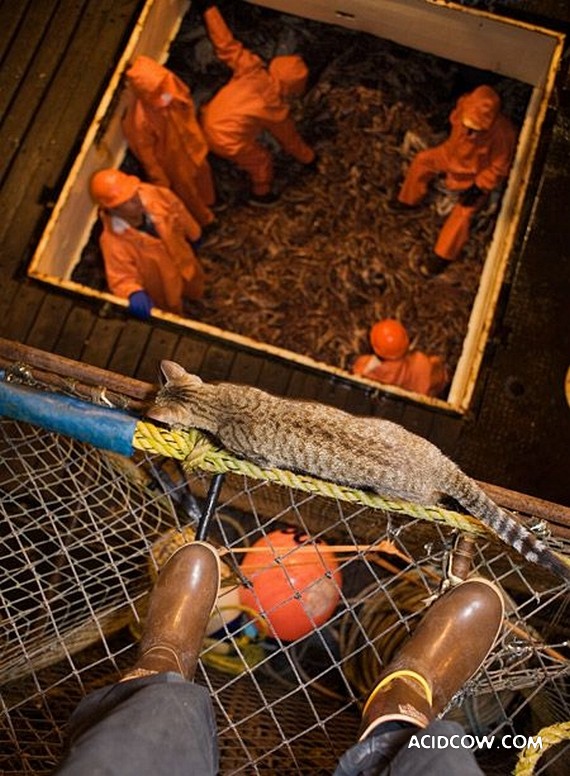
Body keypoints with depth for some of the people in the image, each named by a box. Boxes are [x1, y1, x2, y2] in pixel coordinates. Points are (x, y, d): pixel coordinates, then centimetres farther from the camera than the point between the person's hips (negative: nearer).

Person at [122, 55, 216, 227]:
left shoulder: (171, 85, -27)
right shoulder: (140, 120, -41)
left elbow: (188, 113, -6)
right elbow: (146, 154, -23)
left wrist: (198, 141, 8)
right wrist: (160, 180, -10)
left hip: (188, 144, 5)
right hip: (171, 159, -5)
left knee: (201, 171, 32)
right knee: (186, 189, 22)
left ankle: (206, 201, 65)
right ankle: (201, 218, 54)